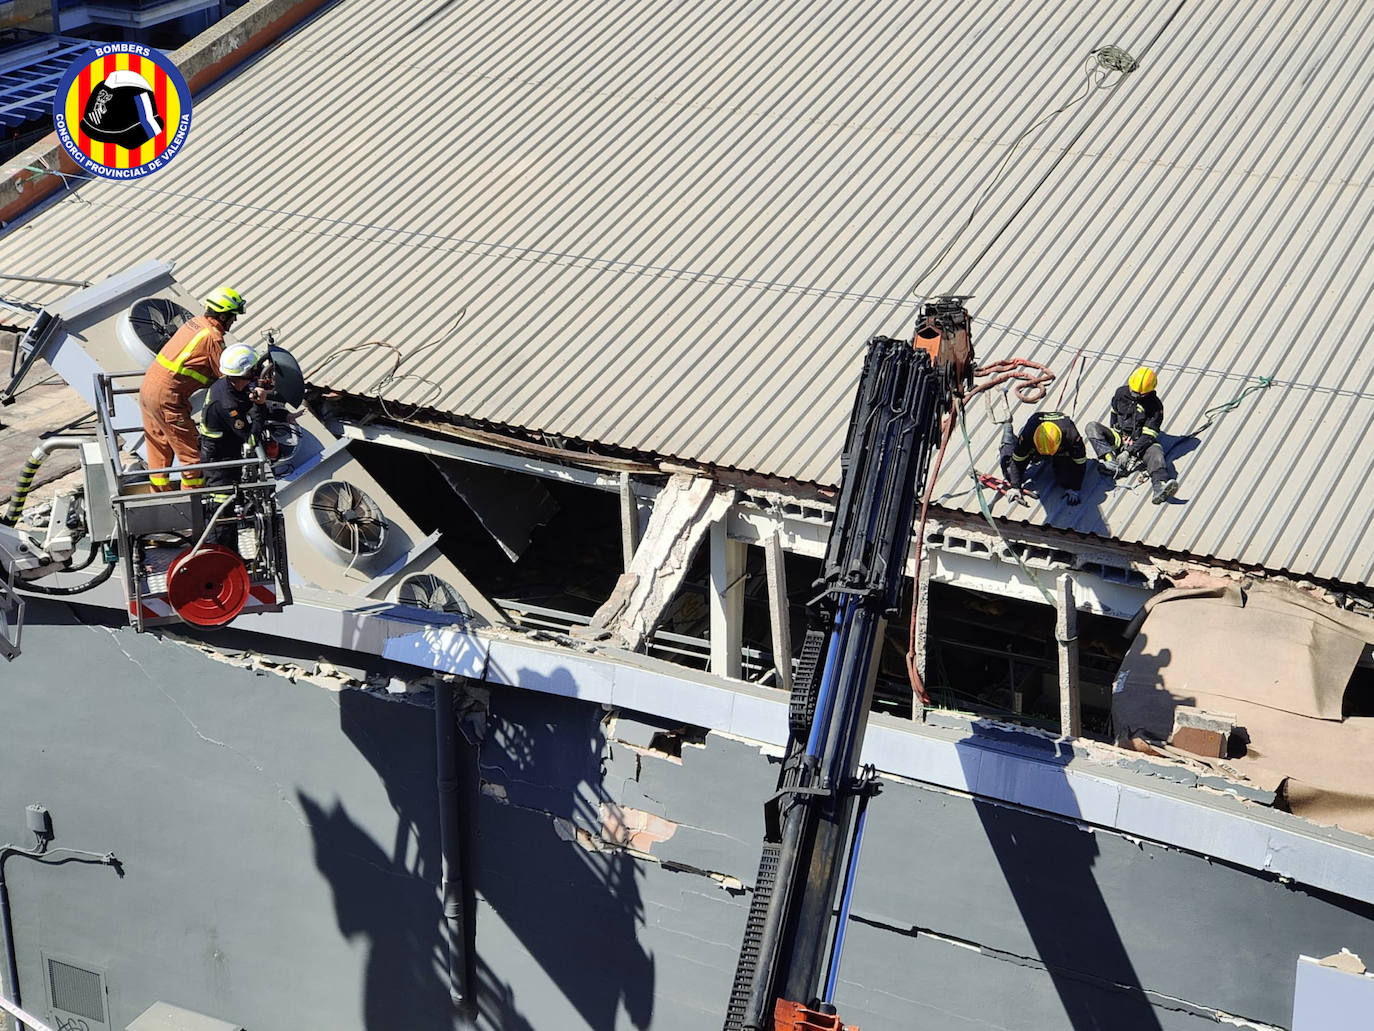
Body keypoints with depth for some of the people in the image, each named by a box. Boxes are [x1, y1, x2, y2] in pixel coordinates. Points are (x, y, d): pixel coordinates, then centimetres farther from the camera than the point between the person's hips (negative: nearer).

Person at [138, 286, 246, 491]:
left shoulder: (197, 322, 10)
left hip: (147, 387, 9)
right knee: (191, 452, 1)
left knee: (159, 447, 19)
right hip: (167, 398, -9)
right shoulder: (213, 337, -15)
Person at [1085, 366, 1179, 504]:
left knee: (1155, 451, -35)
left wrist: (1129, 451, -26)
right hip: (1118, 437, 3)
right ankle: (1110, 460, -40)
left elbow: (1148, 435, -17)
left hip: (1139, 442, -3)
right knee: (1092, 427, -19)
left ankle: (1161, 486, -62)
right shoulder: (1121, 393, -1)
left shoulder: (1155, 406, -12)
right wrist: (1113, 433, 8)